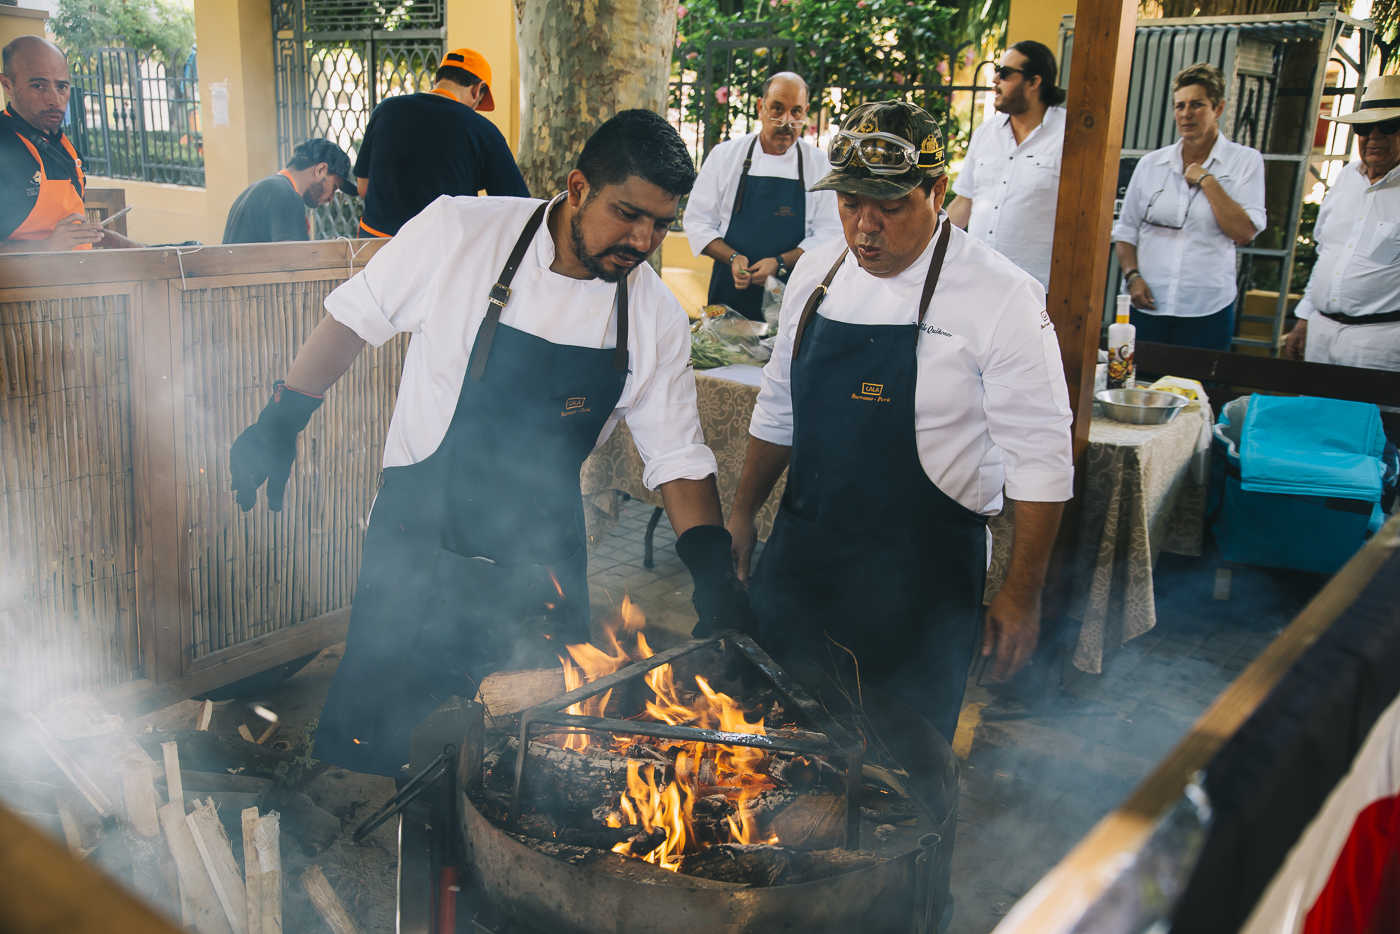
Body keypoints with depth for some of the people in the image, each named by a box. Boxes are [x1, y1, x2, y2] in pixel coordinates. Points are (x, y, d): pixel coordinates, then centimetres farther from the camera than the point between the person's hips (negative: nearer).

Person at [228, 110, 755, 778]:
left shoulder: (656, 319, -6)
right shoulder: (459, 233, -13)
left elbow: (678, 459, -1)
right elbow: (356, 316, 0)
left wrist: (715, 576, -12)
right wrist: (280, 423, 1)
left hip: (543, 564, 3)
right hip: (420, 539, -2)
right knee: (371, 744, 4)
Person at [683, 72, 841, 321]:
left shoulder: (819, 164, 2)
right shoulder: (725, 154, 2)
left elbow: (829, 232, -1)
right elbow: (697, 221, 3)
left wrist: (781, 263, -16)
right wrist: (733, 258, -13)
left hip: (792, 296, 0)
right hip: (730, 292, 0)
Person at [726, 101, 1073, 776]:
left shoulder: (1002, 298, -14)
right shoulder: (816, 274, 4)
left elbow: (1040, 460, -11)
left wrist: (1021, 595, -11)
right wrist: (742, 514, 15)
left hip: (921, 578, -5)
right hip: (801, 556, 5)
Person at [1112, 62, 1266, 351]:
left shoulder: (1245, 161, 3)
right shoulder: (1152, 163, 10)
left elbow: (1244, 233, -8)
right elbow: (1125, 231, 12)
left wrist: (1205, 179, -8)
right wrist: (1132, 276, -4)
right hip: (1148, 307, 2)